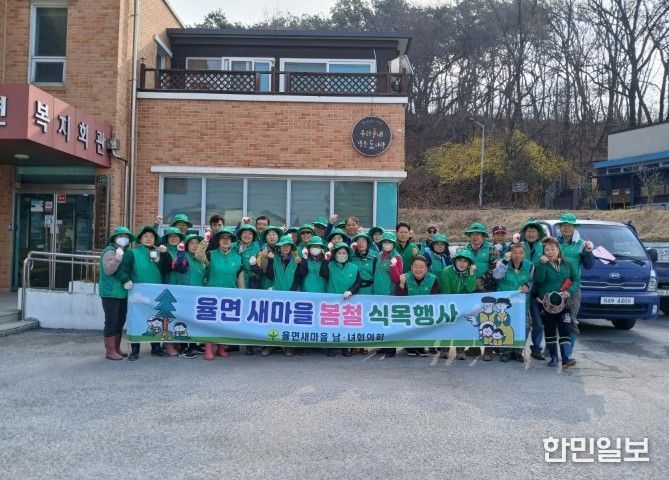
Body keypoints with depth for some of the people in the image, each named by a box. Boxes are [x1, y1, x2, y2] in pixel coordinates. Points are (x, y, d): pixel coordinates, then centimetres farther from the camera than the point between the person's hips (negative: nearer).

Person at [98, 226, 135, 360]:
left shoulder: (126, 252, 14)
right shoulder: (110, 251, -8)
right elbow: (108, 270, -21)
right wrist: (117, 259, -31)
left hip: (123, 293, 8)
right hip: (111, 293, -8)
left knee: (120, 322, 13)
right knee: (111, 322, -4)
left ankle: (116, 348, 23)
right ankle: (110, 351, 2)